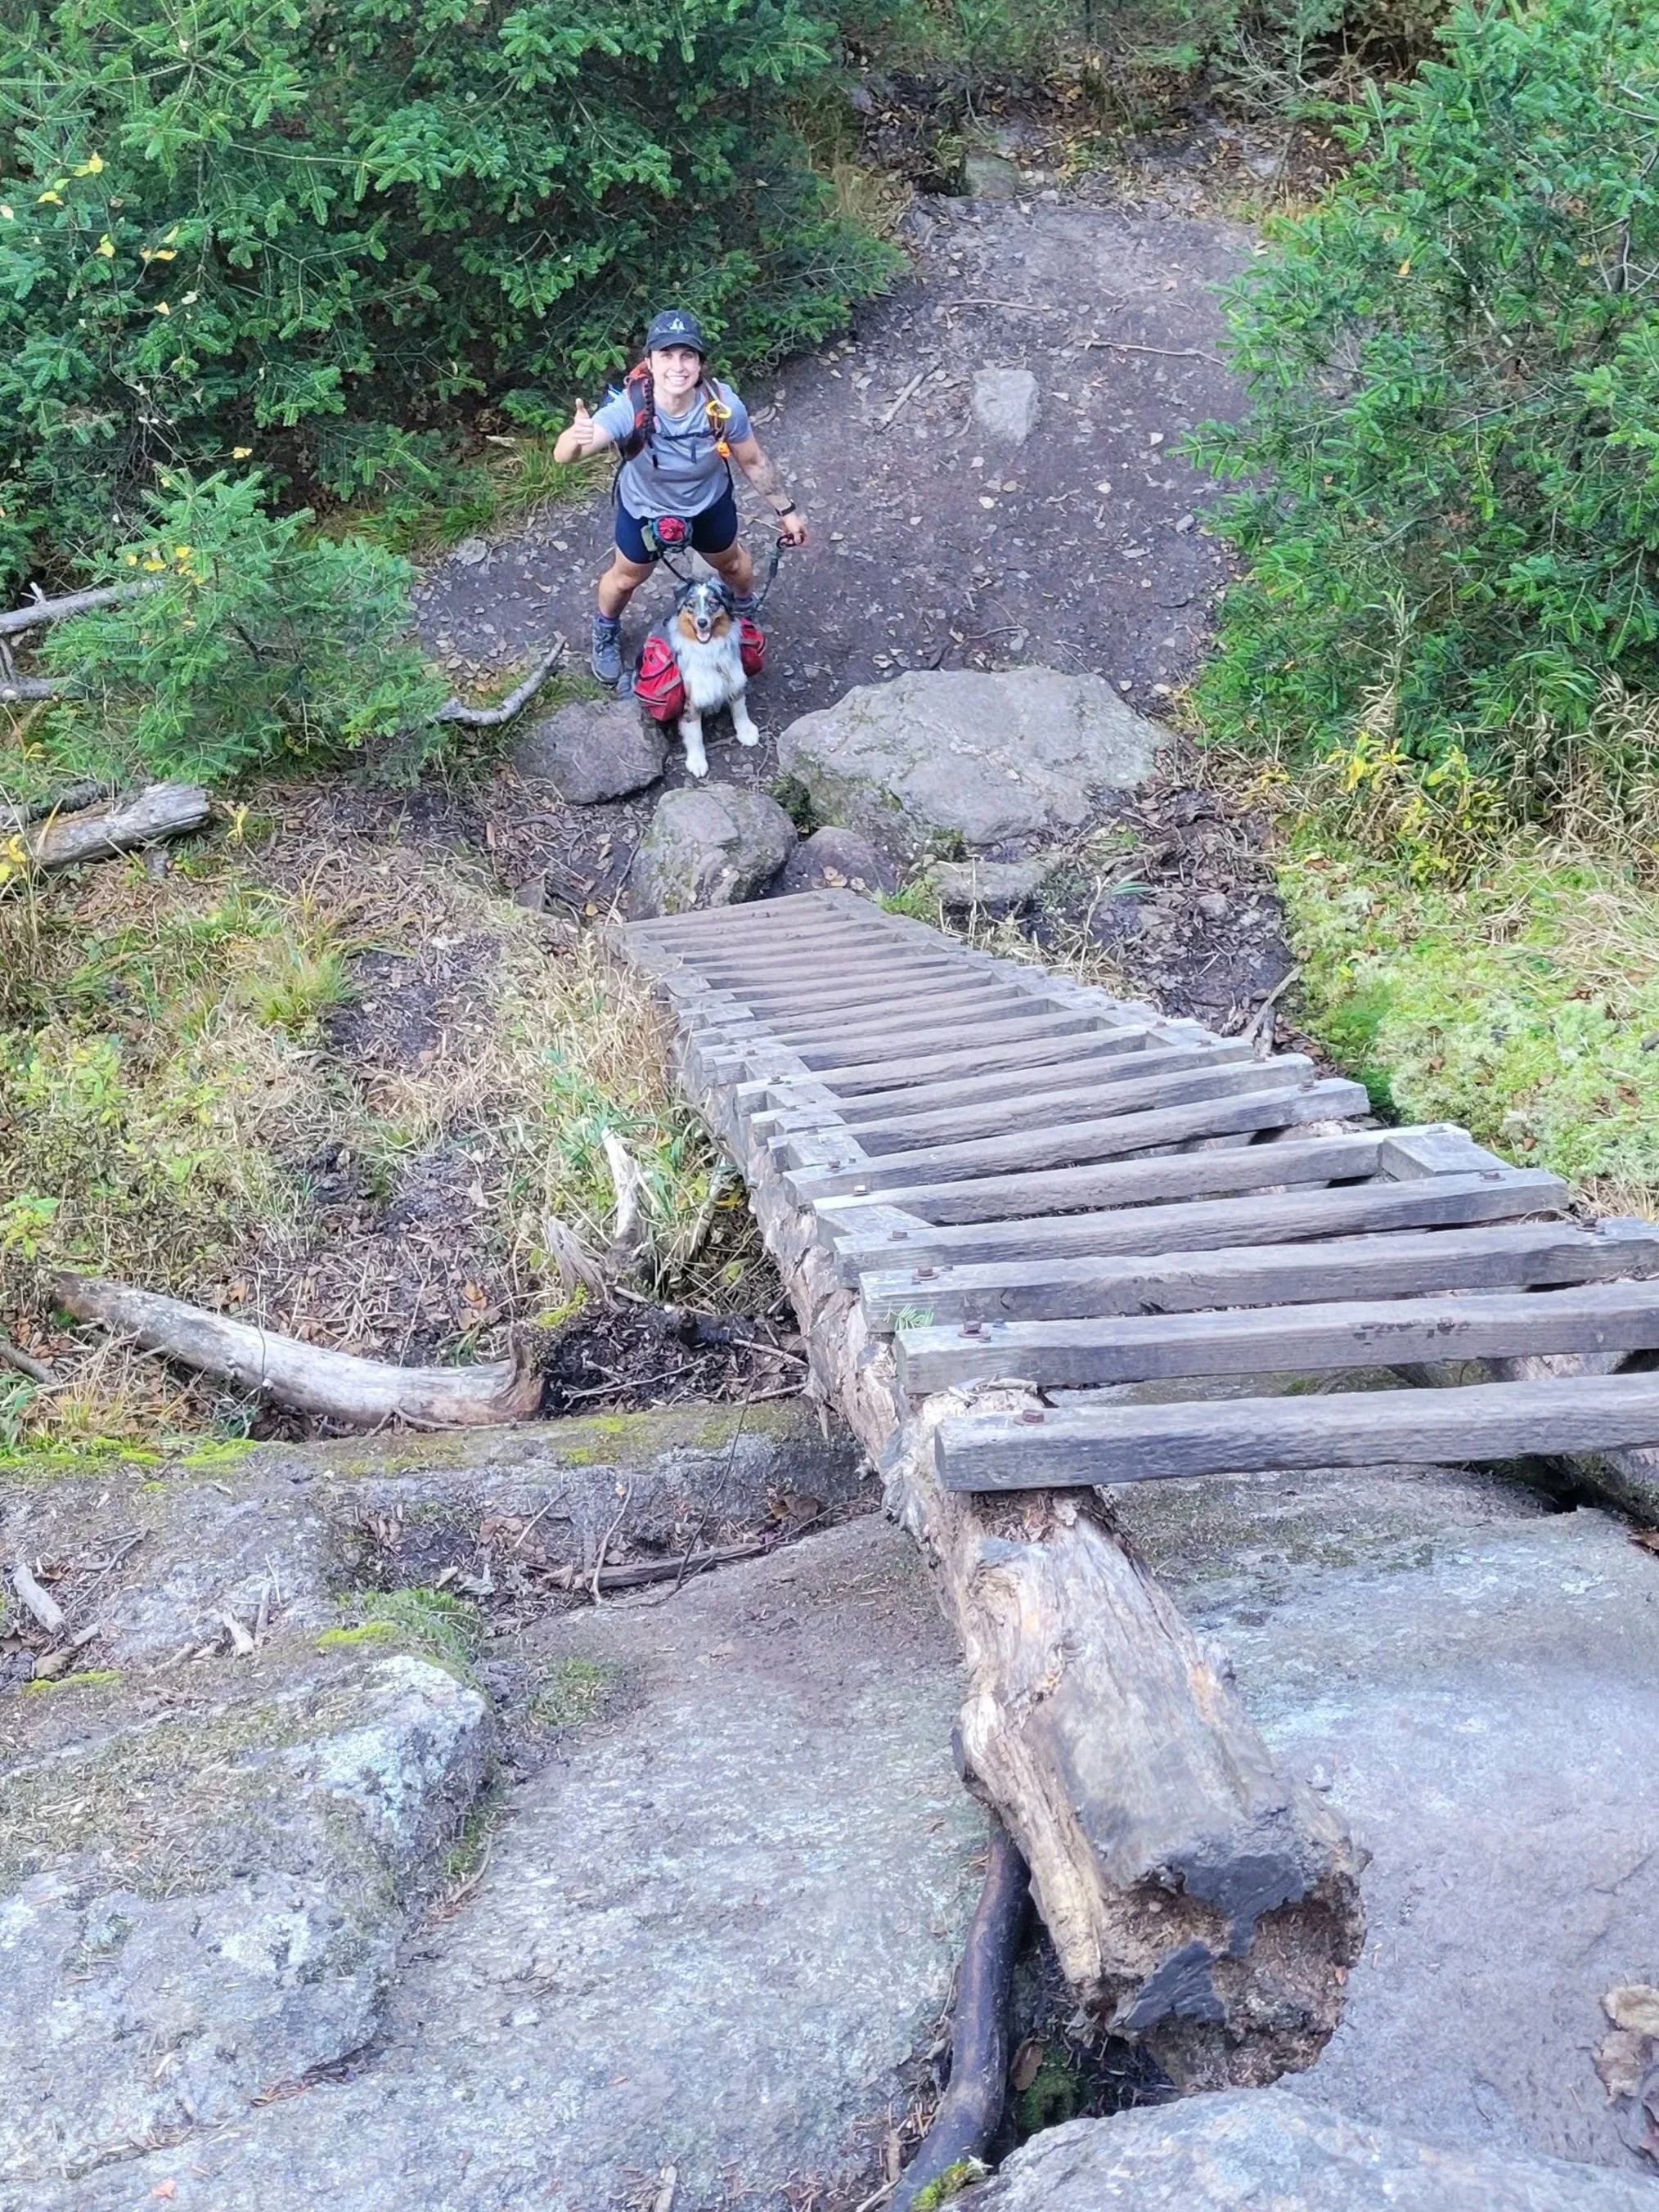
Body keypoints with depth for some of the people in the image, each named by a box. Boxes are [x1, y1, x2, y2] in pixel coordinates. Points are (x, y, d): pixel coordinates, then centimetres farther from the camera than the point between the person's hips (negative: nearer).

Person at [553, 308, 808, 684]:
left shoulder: (724, 406, -34)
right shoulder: (630, 409, -40)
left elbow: (753, 462, -14)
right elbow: (562, 454, -52)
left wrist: (787, 510, -5)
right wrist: (576, 438, -76)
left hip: (710, 504, 1)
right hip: (644, 509, -1)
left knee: (731, 563, 28)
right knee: (627, 578, 23)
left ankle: (745, 605, 64)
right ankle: (606, 632, 57)